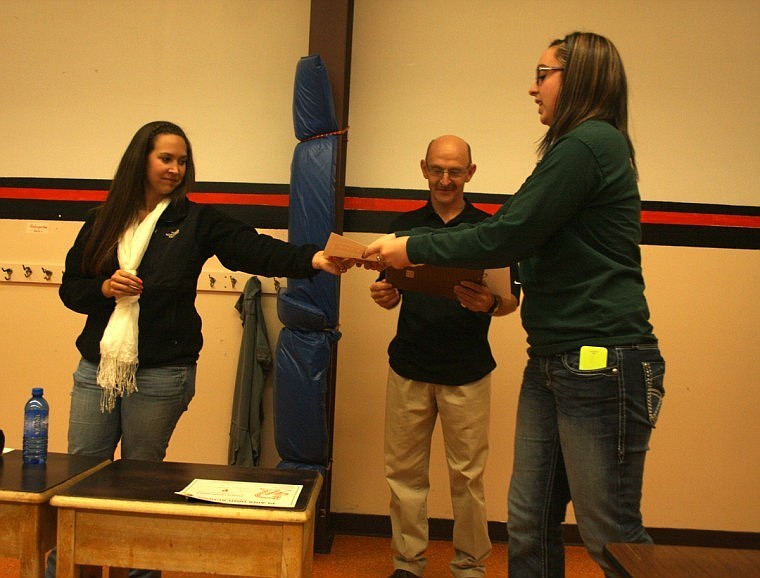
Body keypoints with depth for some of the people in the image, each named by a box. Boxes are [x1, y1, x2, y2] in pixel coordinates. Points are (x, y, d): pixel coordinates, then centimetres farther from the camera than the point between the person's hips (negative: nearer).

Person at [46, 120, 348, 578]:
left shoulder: (197, 222, 0)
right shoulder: (104, 221, 8)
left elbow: (255, 249, -15)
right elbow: (70, 287, 11)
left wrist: (313, 258, -31)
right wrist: (105, 288, -11)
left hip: (160, 376, -3)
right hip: (97, 368, 3)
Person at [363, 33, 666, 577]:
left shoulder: (589, 144, -12)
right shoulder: (587, 146, 19)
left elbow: (505, 237, -15)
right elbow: (517, 236, 17)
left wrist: (413, 248, -3)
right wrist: (411, 248, 12)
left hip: (601, 362, -10)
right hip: (553, 362, 10)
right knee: (530, 523, 13)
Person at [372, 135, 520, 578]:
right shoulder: (406, 226, 10)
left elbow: (513, 298, 1)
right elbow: (392, 292, 14)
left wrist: (490, 303, -22)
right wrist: (384, 296, -10)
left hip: (467, 373, -2)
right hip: (409, 367, 2)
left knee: (468, 475, 3)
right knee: (405, 471, 6)